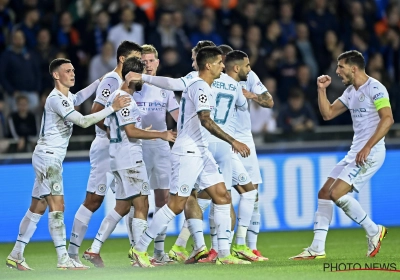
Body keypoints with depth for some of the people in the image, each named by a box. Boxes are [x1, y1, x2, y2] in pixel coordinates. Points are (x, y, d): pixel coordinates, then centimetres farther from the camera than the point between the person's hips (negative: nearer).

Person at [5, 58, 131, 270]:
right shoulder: (56, 99, -17)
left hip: (52, 158, 10)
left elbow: (79, 97, 38)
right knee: (57, 207, -13)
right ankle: (63, 259, -17)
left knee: (37, 208, 10)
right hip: (47, 156, -10)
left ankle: (15, 255, 13)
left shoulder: (67, 97, 13)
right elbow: (83, 121, -24)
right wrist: (112, 108, -23)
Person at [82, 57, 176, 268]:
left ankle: (94, 249, 12)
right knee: (141, 205, -7)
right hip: (130, 158, -10)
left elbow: (109, 130, 21)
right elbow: (131, 131, -21)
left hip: (119, 159, 10)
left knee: (122, 206, 14)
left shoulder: (114, 97, 16)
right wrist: (160, 135, -19)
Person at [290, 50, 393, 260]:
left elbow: (387, 118, -22)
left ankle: (374, 231, -3)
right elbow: (328, 113, 21)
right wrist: (322, 89, 8)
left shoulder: (374, 88, -12)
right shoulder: (351, 91, 16)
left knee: (336, 193, -18)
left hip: (370, 154, -10)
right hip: (354, 153, 10)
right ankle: (317, 248, 5)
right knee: (324, 193, 4)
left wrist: (368, 147, -27)